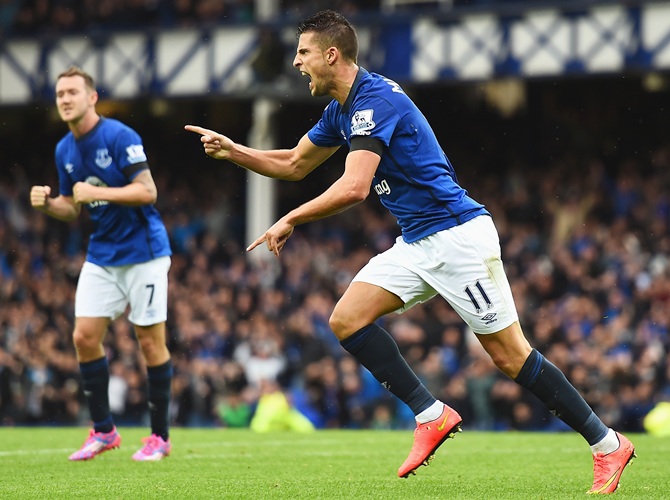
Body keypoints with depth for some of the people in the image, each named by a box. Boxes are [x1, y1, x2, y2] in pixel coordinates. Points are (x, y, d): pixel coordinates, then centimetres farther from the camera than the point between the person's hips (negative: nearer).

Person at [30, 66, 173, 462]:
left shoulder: (119, 136, -16)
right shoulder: (64, 150, 6)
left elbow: (148, 192, -21)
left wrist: (97, 193, -26)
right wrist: (48, 203, -5)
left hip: (143, 252, -7)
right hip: (101, 255, 7)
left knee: (151, 340, -3)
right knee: (85, 336, -1)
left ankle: (160, 437, 7)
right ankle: (103, 431, 11)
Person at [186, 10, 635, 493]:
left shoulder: (375, 100, -19)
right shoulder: (340, 110, 12)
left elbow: (353, 188, -29)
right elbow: (293, 165, 25)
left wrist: (291, 220, -20)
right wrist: (232, 150, 13)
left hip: (457, 236, -9)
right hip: (417, 245, 9)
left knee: (510, 354, -8)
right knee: (347, 319, -5)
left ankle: (608, 445, 1)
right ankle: (432, 415, 0)